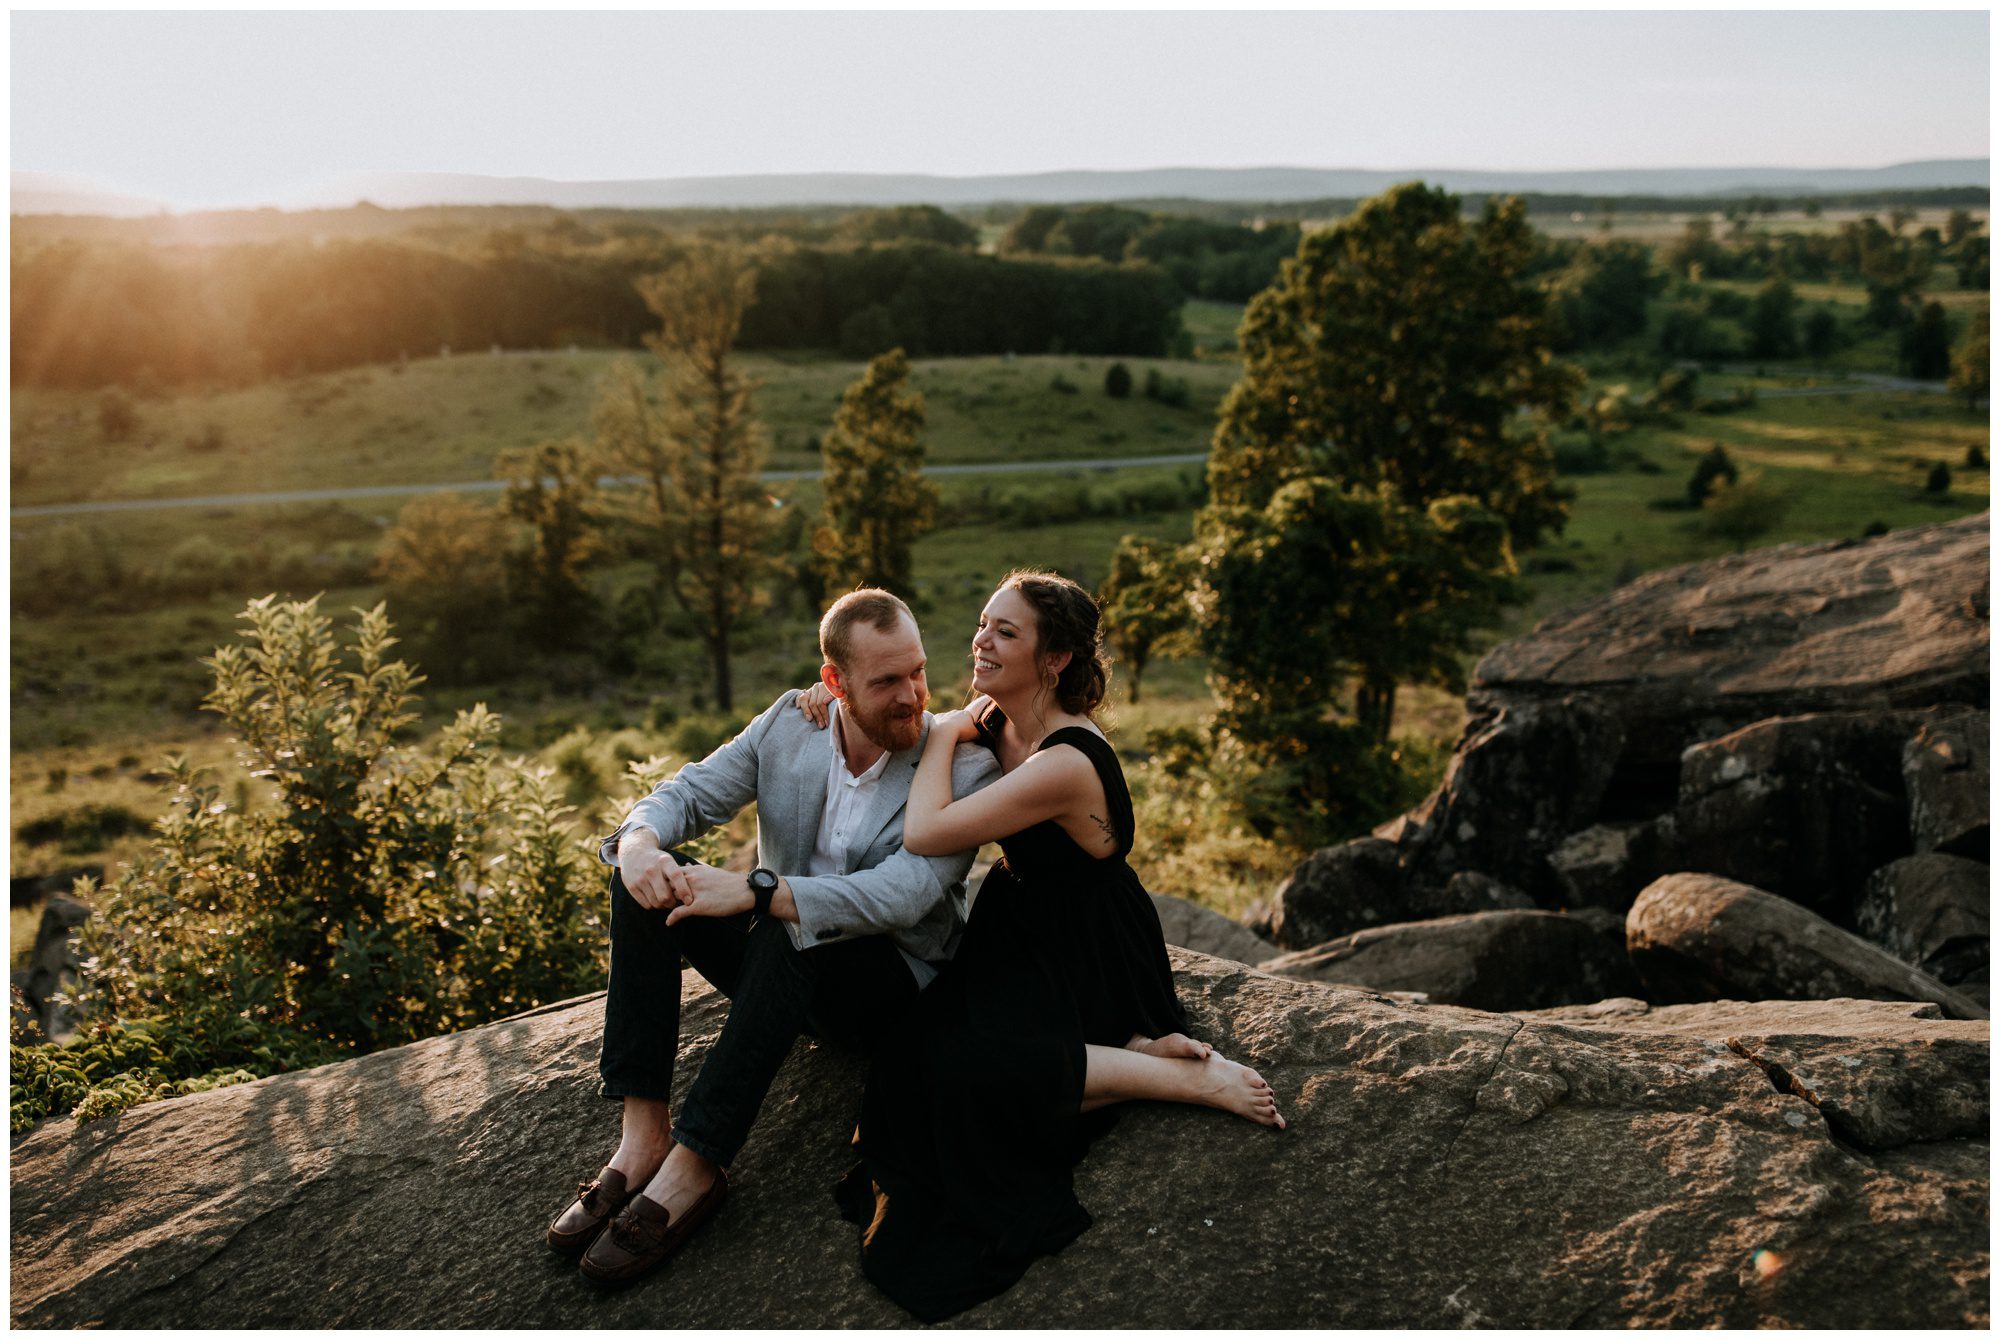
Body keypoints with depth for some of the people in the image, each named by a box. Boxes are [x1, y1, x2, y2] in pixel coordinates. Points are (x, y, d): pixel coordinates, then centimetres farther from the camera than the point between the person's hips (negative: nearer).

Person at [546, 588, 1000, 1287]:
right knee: (650, 876, -17)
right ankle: (642, 1135, -23)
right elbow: (688, 792, -2)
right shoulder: (790, 722, -4)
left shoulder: (964, 764, -19)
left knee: (786, 932, -36)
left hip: (894, 983, -5)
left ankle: (692, 1169, -31)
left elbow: (903, 894, -30)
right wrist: (639, 840, -28)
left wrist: (756, 889, -39)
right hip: (782, 966, 5)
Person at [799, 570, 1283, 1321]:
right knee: (918, 1041, -7)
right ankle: (1131, 1052, -1)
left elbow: (924, 832, -31)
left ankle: (1191, 1076, -14)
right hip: (1028, 941, 9)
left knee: (960, 1063, -26)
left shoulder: (1066, 764, -28)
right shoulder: (1003, 729, -1)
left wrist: (949, 732, -15)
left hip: (1088, 968, -8)